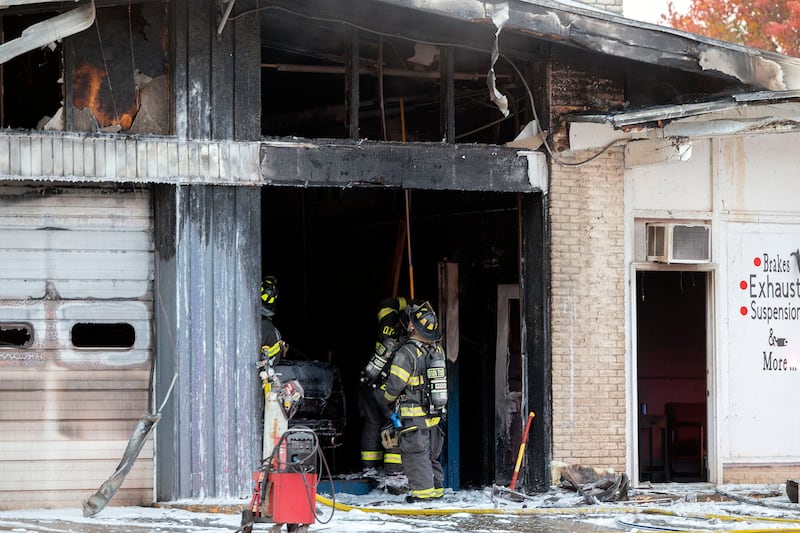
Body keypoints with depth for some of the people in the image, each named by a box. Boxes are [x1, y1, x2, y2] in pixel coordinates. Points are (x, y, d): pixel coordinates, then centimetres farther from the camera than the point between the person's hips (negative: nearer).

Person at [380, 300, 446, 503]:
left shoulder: (407, 353, -19)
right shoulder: (437, 350, 4)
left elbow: (395, 384, -17)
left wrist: (388, 398, 1)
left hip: (412, 415, -7)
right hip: (433, 412, 7)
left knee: (414, 452, 0)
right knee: (431, 452, 16)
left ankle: (422, 490, -1)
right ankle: (436, 488, 22)